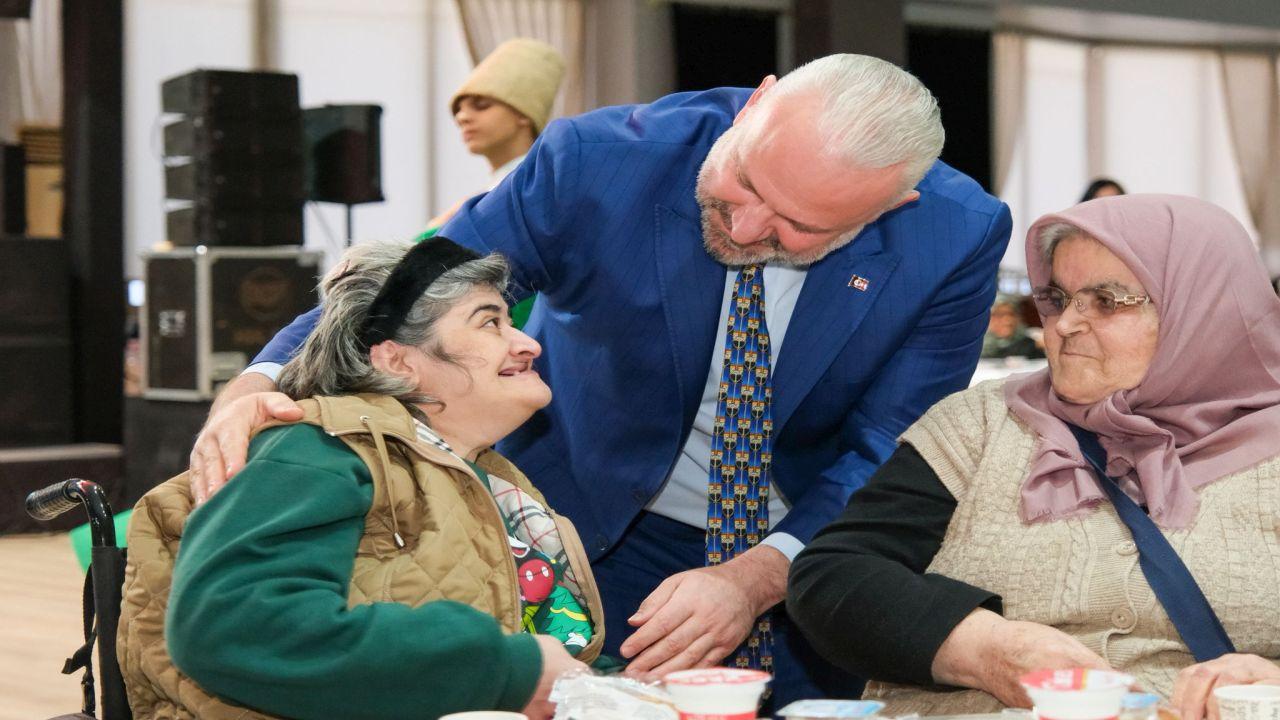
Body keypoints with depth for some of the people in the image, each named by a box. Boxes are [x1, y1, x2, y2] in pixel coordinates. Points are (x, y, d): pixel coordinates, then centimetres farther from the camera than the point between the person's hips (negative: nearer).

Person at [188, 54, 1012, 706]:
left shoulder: (958, 237, -21)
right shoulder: (598, 162, -24)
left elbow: (892, 460, -17)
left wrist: (759, 576, -32)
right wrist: (261, 384, -37)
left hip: (803, 552, 1)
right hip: (594, 532, -1)